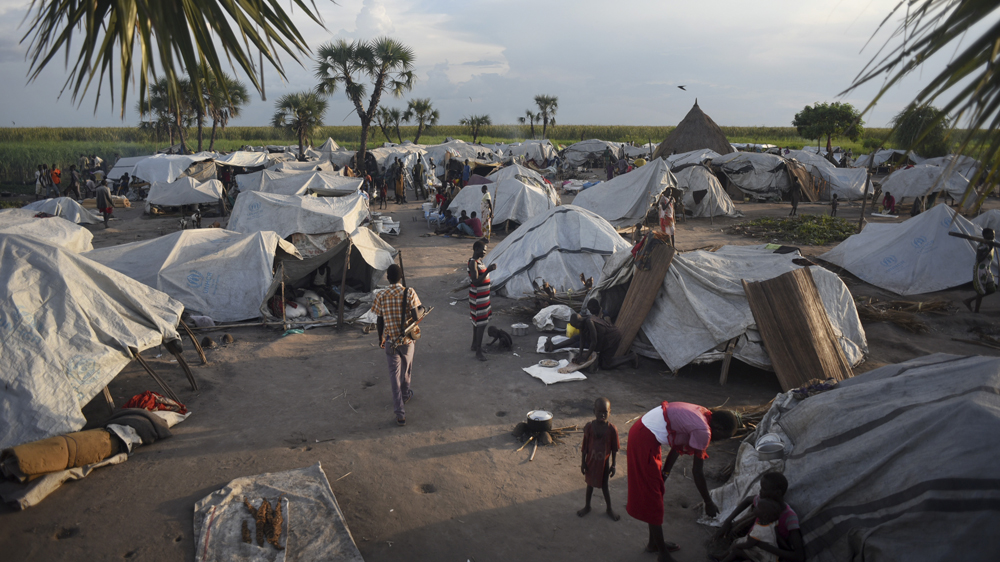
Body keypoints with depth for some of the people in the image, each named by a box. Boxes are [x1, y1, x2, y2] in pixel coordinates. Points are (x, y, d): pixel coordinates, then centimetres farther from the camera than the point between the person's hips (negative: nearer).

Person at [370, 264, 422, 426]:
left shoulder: (381, 296, -8)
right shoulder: (409, 293, -12)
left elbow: (379, 321, -1)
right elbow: (415, 317, -13)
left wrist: (380, 338, 14)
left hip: (390, 340, 0)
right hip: (407, 339, 0)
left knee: (394, 373, 5)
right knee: (406, 368, 24)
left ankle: (400, 413, 0)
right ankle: (406, 394, 50)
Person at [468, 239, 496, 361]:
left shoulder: (479, 260, 10)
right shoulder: (473, 263, -20)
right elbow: (476, 282, -28)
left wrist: (489, 269, 11)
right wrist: (487, 270, -30)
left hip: (483, 297, 10)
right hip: (477, 298, -10)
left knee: (477, 321, 20)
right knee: (481, 323, -7)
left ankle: (475, 345, 34)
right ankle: (478, 351, -1)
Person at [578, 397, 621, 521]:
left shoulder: (612, 429, -19)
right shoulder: (589, 426, -17)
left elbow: (614, 449, -8)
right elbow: (585, 446, -6)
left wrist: (613, 465, -4)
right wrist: (583, 462, -3)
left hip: (604, 463, -1)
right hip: (591, 461, 1)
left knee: (604, 485, 16)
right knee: (590, 483, 20)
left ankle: (609, 509, 38)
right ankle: (587, 506, 41)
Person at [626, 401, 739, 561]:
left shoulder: (700, 415, 9)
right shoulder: (703, 430, -18)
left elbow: (677, 445, 16)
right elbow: (697, 471, -11)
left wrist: (665, 472, 18)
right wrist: (709, 503, 0)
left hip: (642, 430, 10)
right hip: (645, 439, -10)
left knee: (655, 492, 21)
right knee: (652, 496, 2)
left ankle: (654, 542, 37)